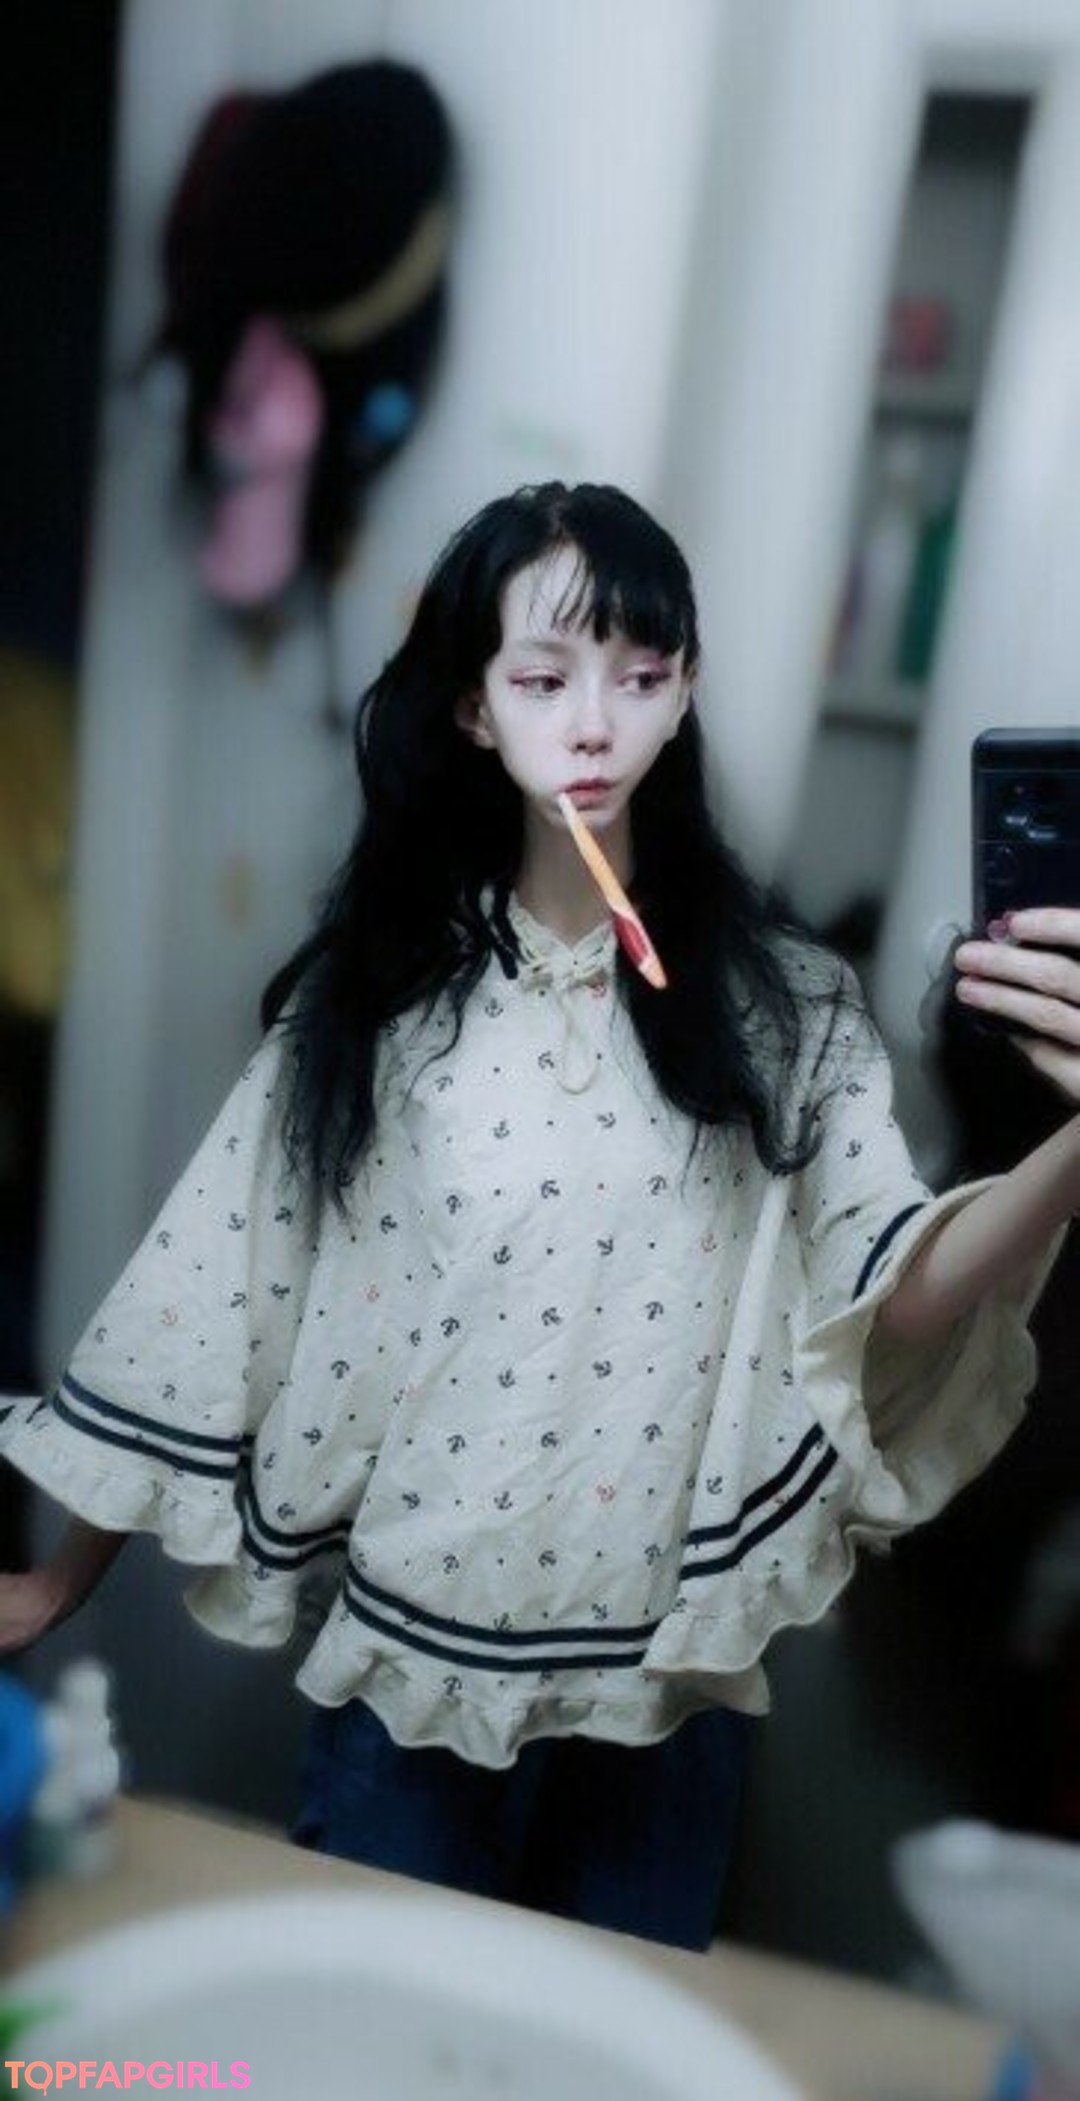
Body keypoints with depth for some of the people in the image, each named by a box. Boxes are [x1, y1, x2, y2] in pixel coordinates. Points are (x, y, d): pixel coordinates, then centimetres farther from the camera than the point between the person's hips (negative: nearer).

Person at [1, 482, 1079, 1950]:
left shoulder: (783, 1003, -4)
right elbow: (219, 1299, -1)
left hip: (672, 1687, 1)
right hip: (410, 1667, 0)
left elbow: (897, 1302, -15)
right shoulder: (375, 988, -4)